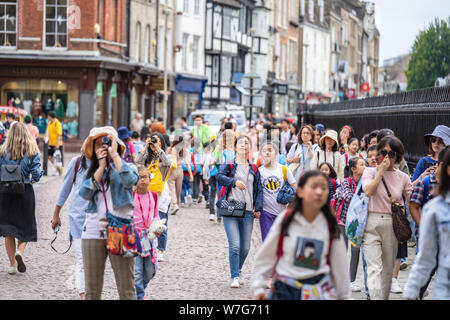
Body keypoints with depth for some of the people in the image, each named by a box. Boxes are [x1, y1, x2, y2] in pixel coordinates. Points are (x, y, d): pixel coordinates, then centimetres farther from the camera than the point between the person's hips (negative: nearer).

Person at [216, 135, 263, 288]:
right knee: (234, 245, -13)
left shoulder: (254, 169, 14)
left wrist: (258, 208, 1)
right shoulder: (228, 165, 5)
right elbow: (220, 177, -14)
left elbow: (259, 189, 12)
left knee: (245, 247, 6)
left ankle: (238, 270, 31)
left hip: (248, 211, 3)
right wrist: (234, 181, -32)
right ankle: (235, 277, -5)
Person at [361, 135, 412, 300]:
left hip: (392, 225, 3)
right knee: (374, 268, -14)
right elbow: (368, 191, -13)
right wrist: (381, 170, -9)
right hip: (371, 223, -3)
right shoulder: (370, 172, 6)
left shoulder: (403, 177, 10)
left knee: (388, 269, 10)